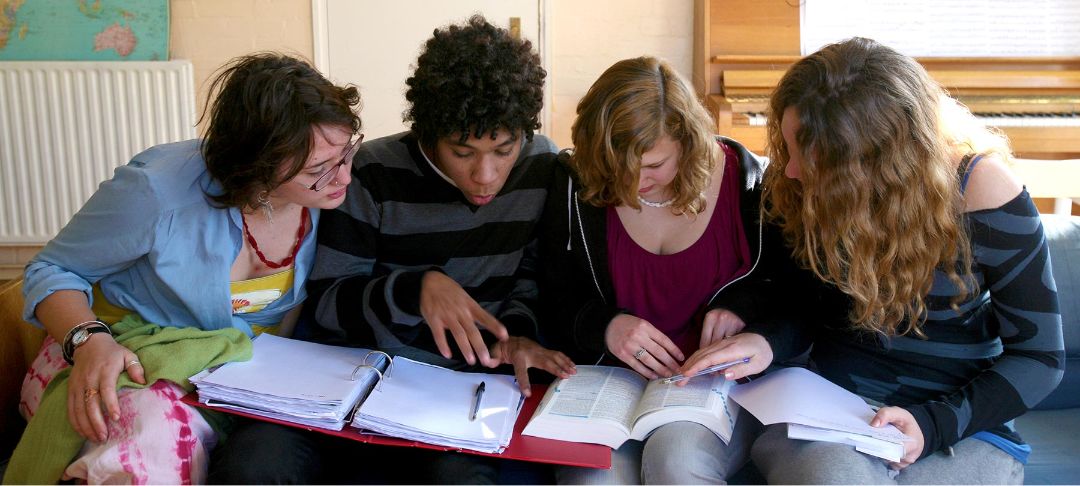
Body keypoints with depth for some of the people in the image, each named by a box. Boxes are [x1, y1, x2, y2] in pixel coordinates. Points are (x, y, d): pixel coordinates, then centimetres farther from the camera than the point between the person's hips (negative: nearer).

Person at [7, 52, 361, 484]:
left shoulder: (330, 192, -8)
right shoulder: (158, 192, -21)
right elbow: (52, 270, -5)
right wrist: (90, 339, -25)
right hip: (125, 361, -3)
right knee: (159, 438, -37)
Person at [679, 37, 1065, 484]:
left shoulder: (982, 190, -14)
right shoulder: (793, 184, -5)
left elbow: (1041, 357, -6)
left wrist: (935, 424, -19)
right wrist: (768, 344, -13)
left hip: (962, 428, -1)